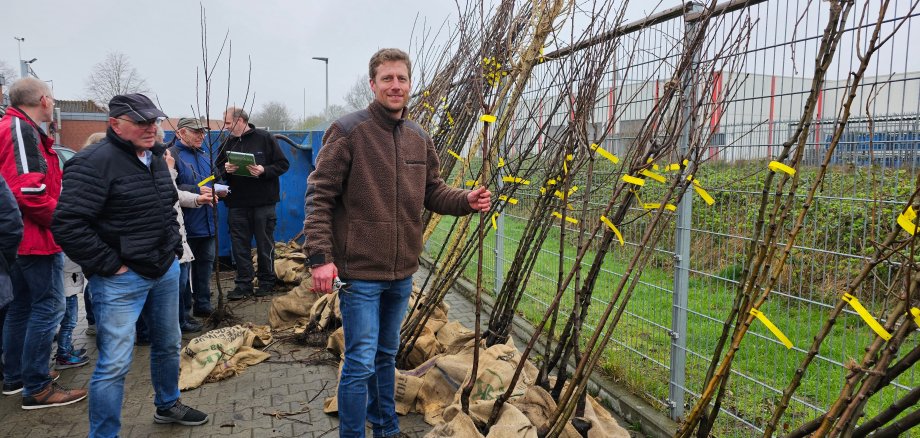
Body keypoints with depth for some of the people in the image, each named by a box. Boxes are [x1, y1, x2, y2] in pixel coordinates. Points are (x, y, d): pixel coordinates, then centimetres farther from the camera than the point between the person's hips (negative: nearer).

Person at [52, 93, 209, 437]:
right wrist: (110, 265, -19)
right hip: (121, 280, -8)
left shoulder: (155, 158, 10)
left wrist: (174, 248, 14)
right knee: (114, 364, -3)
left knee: (168, 345, 21)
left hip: (166, 271, 8)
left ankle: (168, 405, 42)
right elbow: (67, 225, -23)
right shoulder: (94, 163, -17)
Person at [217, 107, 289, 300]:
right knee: (239, 244, 6)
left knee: (265, 244, 6)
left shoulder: (264, 138, -4)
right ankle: (244, 284, 15)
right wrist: (226, 170, -9)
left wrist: (264, 170, -20)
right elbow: (218, 169, 13)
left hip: (263, 202, -4)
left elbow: (283, 164, -5)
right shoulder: (227, 143, 9)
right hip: (236, 203, 4)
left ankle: (267, 282, 20)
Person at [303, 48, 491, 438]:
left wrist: (466, 201, -7)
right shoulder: (348, 131, -11)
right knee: (361, 363, -1)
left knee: (387, 355, 21)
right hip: (360, 272, -6)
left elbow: (433, 193, 14)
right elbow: (319, 196, -13)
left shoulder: (419, 138, 8)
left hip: (402, 272, 6)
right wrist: (319, 256, -20)